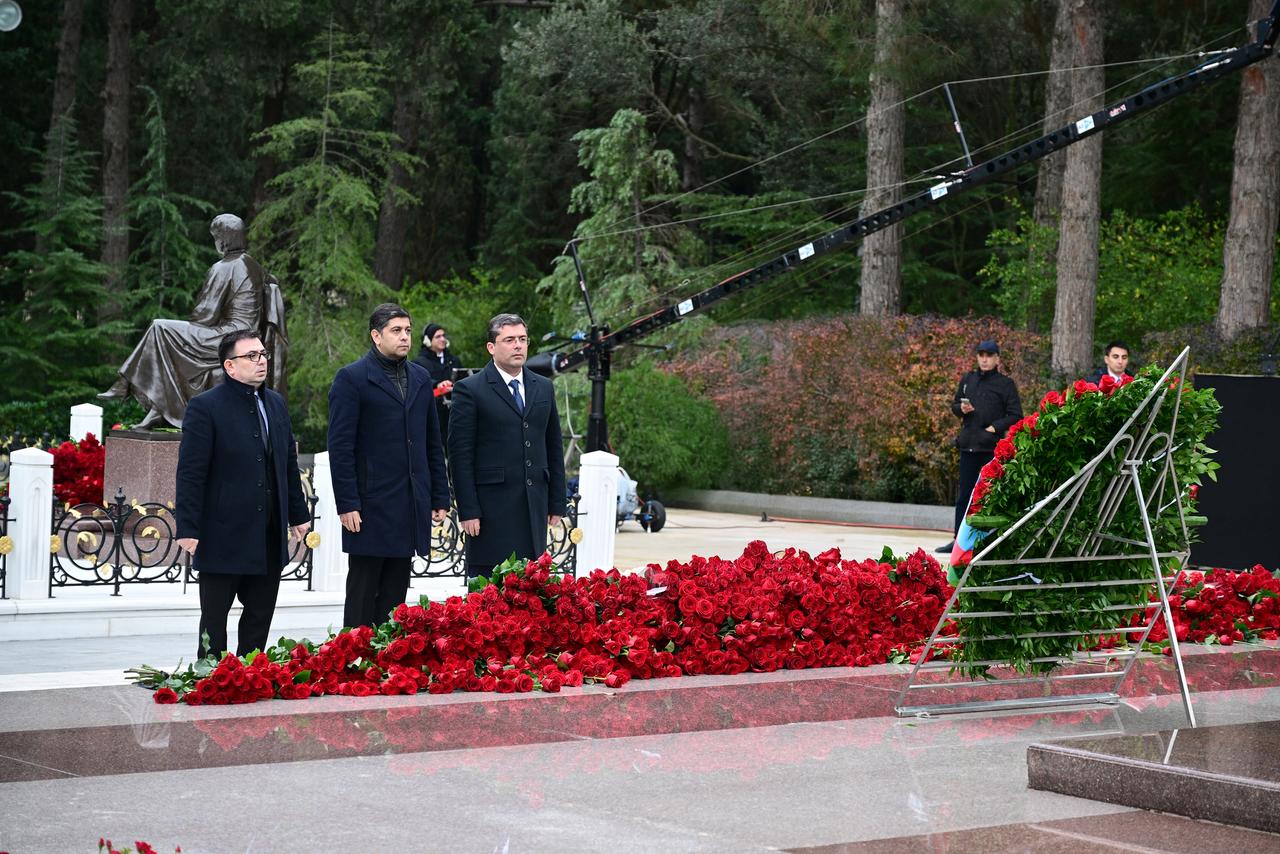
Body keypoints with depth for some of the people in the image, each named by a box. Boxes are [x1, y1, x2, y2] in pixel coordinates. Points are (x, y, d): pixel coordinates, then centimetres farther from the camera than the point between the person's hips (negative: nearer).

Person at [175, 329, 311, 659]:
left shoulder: (275, 403, 11)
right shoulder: (205, 407, -10)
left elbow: (289, 463, 19)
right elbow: (190, 474, -13)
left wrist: (298, 514, 17)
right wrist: (187, 529, -16)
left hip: (269, 539, 7)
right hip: (224, 537, -6)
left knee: (261, 617, 11)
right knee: (214, 618, 4)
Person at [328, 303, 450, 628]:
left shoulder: (421, 378, 14)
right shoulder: (351, 379, -4)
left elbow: (433, 443, 17)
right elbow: (340, 447, -8)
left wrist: (440, 497, 11)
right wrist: (346, 504, -13)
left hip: (412, 508, 6)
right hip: (370, 506, -5)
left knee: (395, 594, 8)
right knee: (362, 594, 0)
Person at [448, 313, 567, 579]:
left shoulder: (544, 388, 14)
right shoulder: (470, 390, -3)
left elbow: (554, 447, 17)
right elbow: (460, 455, -6)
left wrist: (557, 504, 12)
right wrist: (468, 511, -11)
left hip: (535, 506, 5)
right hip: (491, 507, -5)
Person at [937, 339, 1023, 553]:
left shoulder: (1005, 384, 1)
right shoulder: (968, 380, 14)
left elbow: (1015, 415, -2)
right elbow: (954, 405, 22)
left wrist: (996, 427, -13)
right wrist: (961, 409, 0)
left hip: (992, 447, -5)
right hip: (968, 445, 5)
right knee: (964, 494, 7)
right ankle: (959, 539, 12)